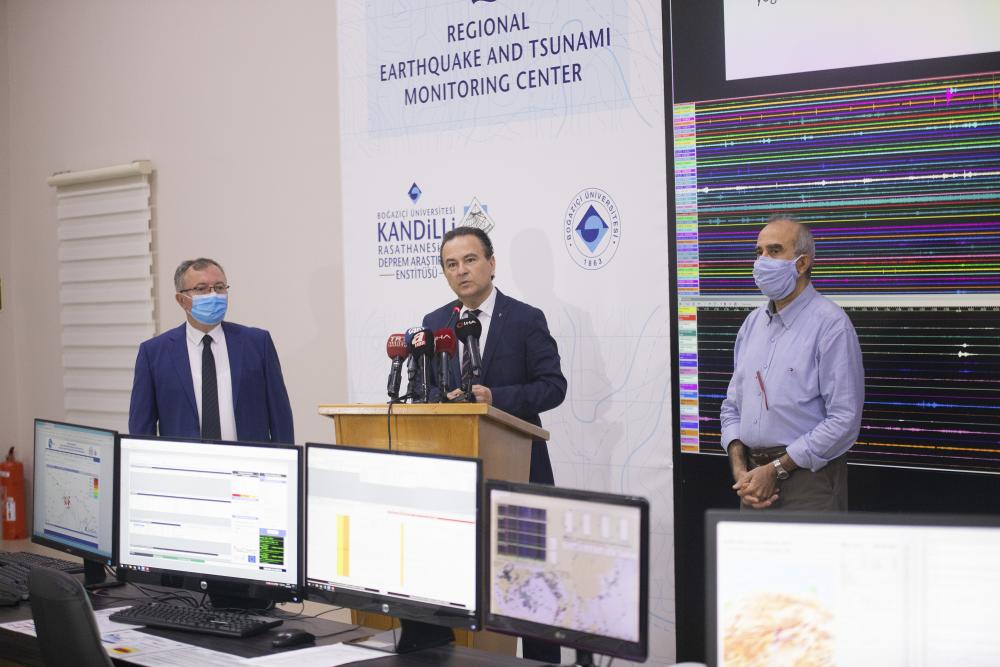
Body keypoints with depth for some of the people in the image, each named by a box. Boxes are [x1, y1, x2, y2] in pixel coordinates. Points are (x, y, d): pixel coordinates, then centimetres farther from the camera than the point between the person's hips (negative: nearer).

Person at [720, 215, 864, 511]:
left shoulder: (830, 324, -11)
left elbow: (844, 419, -17)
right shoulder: (753, 322, 11)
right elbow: (733, 405, 14)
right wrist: (740, 470, -2)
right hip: (755, 476, 6)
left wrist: (776, 470, -16)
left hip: (808, 479, -6)